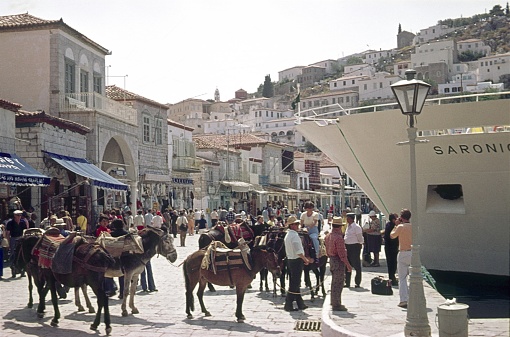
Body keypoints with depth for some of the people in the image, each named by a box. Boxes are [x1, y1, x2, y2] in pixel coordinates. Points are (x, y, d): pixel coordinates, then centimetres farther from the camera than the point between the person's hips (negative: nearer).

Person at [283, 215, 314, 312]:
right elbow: (298, 251, -22)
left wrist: (305, 258, 21)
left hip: (290, 260, 10)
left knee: (295, 283, 13)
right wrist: (305, 259, -11)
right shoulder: (294, 235, -16)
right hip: (297, 261, -10)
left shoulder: (287, 235, 14)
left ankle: (300, 304, 20)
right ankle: (288, 305, -3)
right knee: (294, 284, -5)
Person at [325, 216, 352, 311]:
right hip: (339, 262, -9)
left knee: (334, 282, 19)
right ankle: (336, 304, 1)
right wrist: (348, 265, -16)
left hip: (332, 260, 9)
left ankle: (334, 302, 29)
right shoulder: (339, 237, -21)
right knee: (338, 284, -3)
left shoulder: (328, 236, 7)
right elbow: (342, 253, -22)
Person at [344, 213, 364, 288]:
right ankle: (347, 283, 20)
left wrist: (359, 247, -7)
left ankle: (357, 283, 8)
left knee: (356, 265, 0)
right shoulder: (348, 226, 13)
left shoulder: (356, 227, -13)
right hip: (347, 247, 9)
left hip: (354, 247, -9)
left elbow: (360, 239, -10)